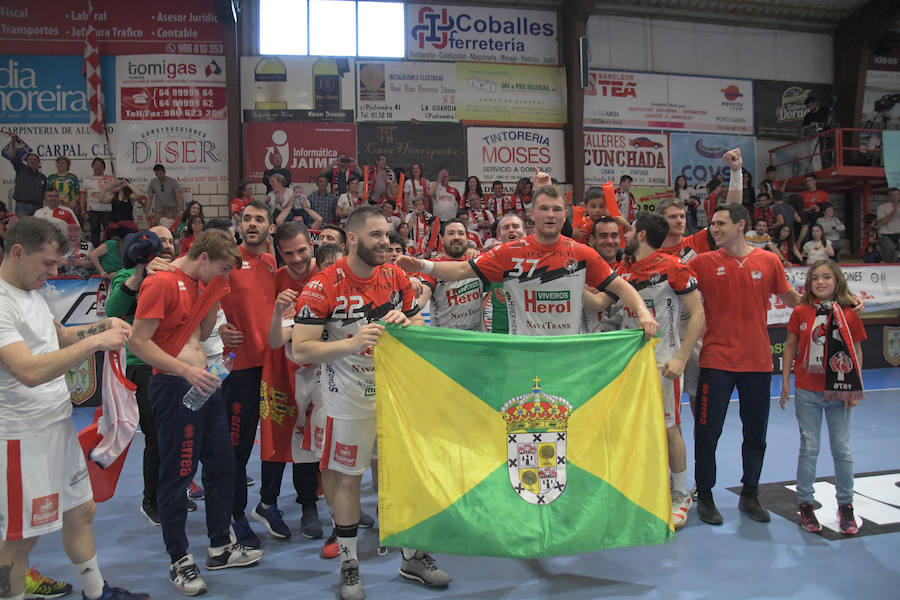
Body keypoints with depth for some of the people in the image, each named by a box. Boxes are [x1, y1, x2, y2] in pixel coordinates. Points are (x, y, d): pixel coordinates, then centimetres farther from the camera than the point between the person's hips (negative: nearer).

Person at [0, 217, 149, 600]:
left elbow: (60, 335, 24)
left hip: (60, 423, 10)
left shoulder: (32, 292, 9)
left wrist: (103, 325, 8)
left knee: (81, 511, 20)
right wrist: (95, 342, -29)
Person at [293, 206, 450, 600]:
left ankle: (413, 555, 31)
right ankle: (349, 566, 26)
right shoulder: (323, 287, -14)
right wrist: (352, 343, -29)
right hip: (350, 398, -4)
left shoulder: (397, 277, 1)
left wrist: (405, 324, -14)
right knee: (348, 478, 6)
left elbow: (420, 328, 10)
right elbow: (301, 350, -16)